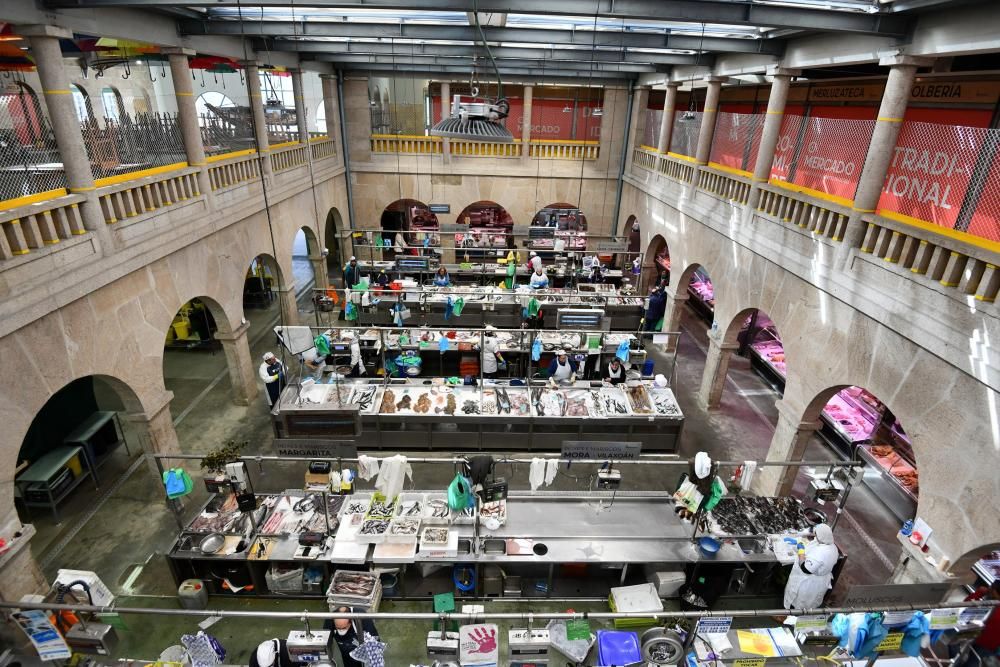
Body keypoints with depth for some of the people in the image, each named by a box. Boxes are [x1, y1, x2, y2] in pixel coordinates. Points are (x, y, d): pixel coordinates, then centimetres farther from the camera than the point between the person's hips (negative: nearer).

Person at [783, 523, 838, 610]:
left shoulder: (819, 553, -41)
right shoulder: (832, 546, -11)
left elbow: (805, 569, -36)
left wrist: (801, 552, -25)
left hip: (809, 584, -8)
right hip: (820, 581, 8)